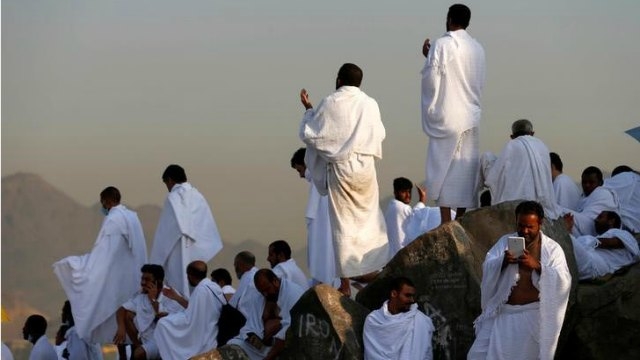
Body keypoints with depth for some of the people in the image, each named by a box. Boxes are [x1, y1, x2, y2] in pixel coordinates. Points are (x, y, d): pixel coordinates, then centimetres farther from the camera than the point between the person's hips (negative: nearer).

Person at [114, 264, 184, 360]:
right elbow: (121, 310, 0)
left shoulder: (171, 296, -20)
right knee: (127, 315, -6)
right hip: (147, 335, 7)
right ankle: (138, 346, 1)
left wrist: (153, 299, -28)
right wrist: (121, 329, -18)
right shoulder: (142, 295, 0)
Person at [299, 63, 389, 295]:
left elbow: (308, 134, -4)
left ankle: (345, 283, 3)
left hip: (340, 168, -3)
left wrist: (309, 110, 11)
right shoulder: (370, 104, 0)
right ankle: (371, 270, 22)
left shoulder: (330, 104, -10)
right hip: (365, 167, 3)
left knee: (343, 224, 1)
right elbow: (379, 135, 13)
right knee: (368, 219, 17)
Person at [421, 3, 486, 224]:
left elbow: (431, 81, -10)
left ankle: (446, 224, -6)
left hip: (446, 117, -5)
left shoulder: (441, 45, -11)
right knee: (464, 167, 10)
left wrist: (428, 57, 4)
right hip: (470, 115, 5)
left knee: (443, 167, -2)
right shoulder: (477, 48, 6)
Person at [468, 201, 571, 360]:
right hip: (502, 312, 3)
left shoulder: (552, 249, -2)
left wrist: (537, 266, -26)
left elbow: (563, 281, -13)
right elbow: (487, 269, -5)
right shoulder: (505, 242, 5)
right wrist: (503, 262, -26)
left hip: (533, 315, -2)